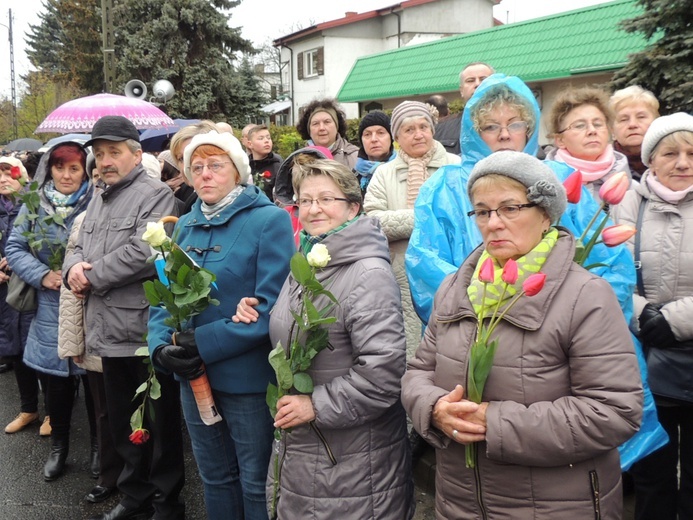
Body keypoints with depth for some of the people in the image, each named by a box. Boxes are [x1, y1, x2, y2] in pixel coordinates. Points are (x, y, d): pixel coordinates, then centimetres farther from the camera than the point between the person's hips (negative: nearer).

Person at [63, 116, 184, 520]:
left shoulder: (155, 195, -9)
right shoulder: (99, 201, 18)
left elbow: (142, 253, -22)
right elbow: (80, 248, 20)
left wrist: (91, 276, -12)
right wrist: (73, 267, -4)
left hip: (146, 332, -8)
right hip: (110, 332, 9)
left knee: (160, 423, 5)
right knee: (122, 422, 19)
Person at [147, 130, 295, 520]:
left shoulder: (270, 220, -11)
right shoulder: (185, 227, 9)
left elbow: (271, 304, -19)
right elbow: (164, 295, 7)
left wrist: (207, 343, -22)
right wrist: (160, 345, -12)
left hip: (248, 375, -6)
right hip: (193, 376, 6)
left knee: (257, 485, 9)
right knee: (215, 479, 21)